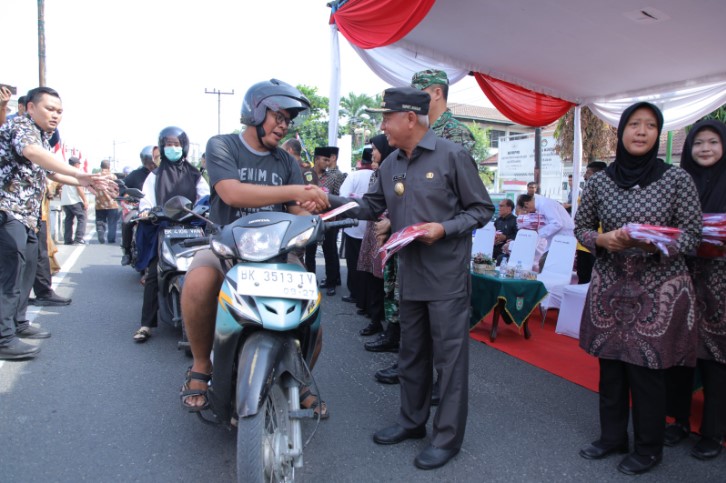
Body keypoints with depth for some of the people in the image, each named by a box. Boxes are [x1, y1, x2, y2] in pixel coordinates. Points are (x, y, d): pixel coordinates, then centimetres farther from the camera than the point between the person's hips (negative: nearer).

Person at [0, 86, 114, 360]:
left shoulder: (43, 138, 21)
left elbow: (52, 173, 33)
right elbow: (33, 154, -31)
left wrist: (89, 183, 23)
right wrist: (79, 174, -42)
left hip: (26, 215, 11)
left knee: (27, 267, 16)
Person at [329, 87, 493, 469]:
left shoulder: (452, 156, -9)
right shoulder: (390, 164, 11)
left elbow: (481, 209, -6)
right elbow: (371, 207, 15)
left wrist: (444, 229, -20)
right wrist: (331, 201, 3)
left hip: (447, 277, -7)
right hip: (410, 276, 7)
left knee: (449, 357, 2)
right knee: (411, 354, 17)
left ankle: (447, 437, 16)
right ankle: (412, 420, 34)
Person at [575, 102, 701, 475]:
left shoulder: (677, 179, -4)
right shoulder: (600, 182, 1)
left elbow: (692, 233, -3)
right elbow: (581, 227, 10)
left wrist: (657, 244, -23)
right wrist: (603, 240, -12)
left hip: (659, 291, -2)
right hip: (610, 287, 3)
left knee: (647, 370, 3)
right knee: (609, 365, 10)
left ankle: (649, 448, 24)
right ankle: (612, 436, 31)